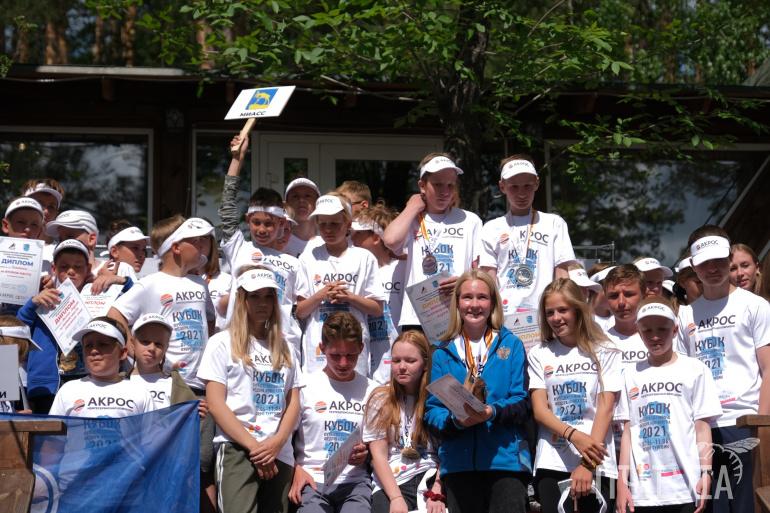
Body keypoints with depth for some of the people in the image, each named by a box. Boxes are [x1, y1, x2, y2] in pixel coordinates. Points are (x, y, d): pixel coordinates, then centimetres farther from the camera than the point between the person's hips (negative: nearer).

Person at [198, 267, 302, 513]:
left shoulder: (283, 348, 19)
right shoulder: (222, 343, 5)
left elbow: (293, 402, 12)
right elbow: (215, 403, -3)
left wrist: (277, 442, -7)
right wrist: (253, 446, -11)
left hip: (280, 454, 5)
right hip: (237, 450, -5)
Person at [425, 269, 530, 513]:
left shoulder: (511, 345, 8)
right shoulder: (443, 353, 11)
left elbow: (522, 403, 1)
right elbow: (432, 410, 6)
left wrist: (492, 412, -19)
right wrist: (455, 420, -15)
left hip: (506, 458, -1)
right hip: (458, 463, 1)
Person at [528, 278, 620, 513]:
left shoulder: (604, 352, 4)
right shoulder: (539, 354, 10)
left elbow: (606, 408, -3)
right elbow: (539, 409, 3)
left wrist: (587, 464, -12)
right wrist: (574, 435, -16)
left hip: (595, 465, -1)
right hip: (551, 464, 1)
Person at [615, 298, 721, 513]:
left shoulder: (695, 370, 4)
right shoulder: (631, 374, 11)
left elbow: (702, 427, 2)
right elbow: (628, 431, 10)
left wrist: (706, 474, -7)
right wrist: (622, 482, 4)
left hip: (685, 488, -2)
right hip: (642, 490, 2)